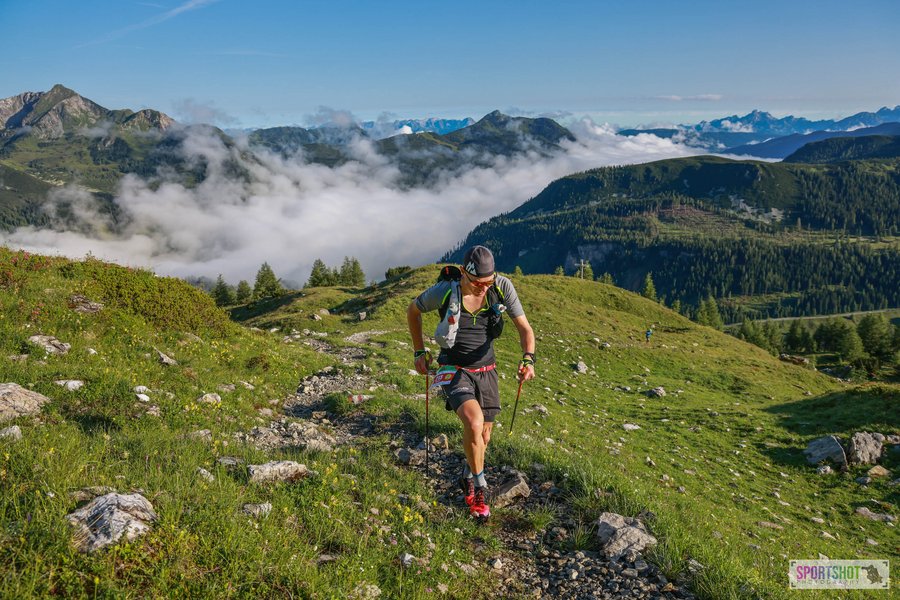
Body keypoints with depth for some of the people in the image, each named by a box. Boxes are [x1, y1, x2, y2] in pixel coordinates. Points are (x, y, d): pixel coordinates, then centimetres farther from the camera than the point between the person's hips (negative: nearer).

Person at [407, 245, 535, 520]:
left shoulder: (502, 287, -15)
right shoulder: (444, 291, -20)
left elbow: (524, 327, -9)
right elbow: (413, 311, 0)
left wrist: (528, 359, -27)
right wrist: (419, 352, 3)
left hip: (485, 369, 4)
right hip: (454, 370, -3)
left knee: (483, 436, 11)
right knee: (474, 422, -26)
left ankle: (468, 477, 42)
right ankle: (479, 486, -2)